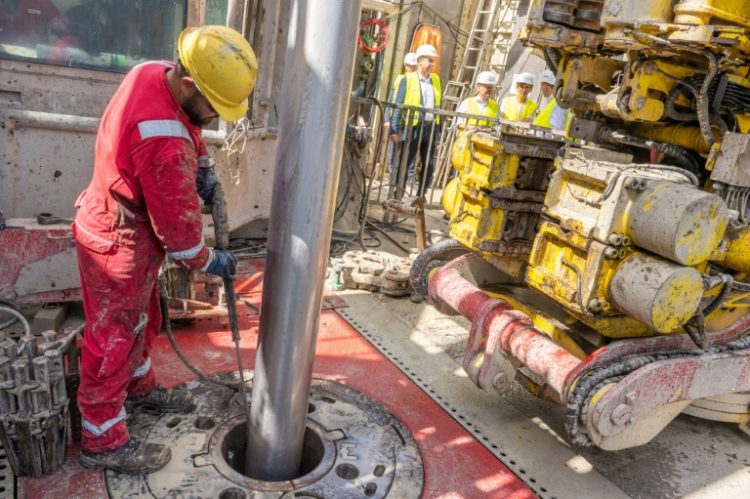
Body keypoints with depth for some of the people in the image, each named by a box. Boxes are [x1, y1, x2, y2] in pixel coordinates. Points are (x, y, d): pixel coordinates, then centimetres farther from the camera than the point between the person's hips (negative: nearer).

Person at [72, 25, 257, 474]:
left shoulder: (155, 72, -8)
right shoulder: (165, 143, -36)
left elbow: (188, 125, 15)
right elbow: (177, 223, -24)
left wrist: (203, 166, 2)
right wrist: (209, 261, -7)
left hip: (120, 224, 10)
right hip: (120, 242, -10)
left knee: (142, 319, 24)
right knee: (114, 338, 4)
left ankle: (140, 388, 46)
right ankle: (104, 442, 22)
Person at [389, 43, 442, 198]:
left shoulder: (436, 80, 13)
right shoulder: (408, 79, -1)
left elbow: (438, 106, 13)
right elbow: (398, 106, -5)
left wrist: (438, 131, 8)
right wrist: (394, 130, -12)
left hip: (431, 127, 5)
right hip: (413, 127, -5)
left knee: (429, 165, 8)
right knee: (405, 163, 0)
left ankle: (420, 196, 20)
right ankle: (397, 196, 8)